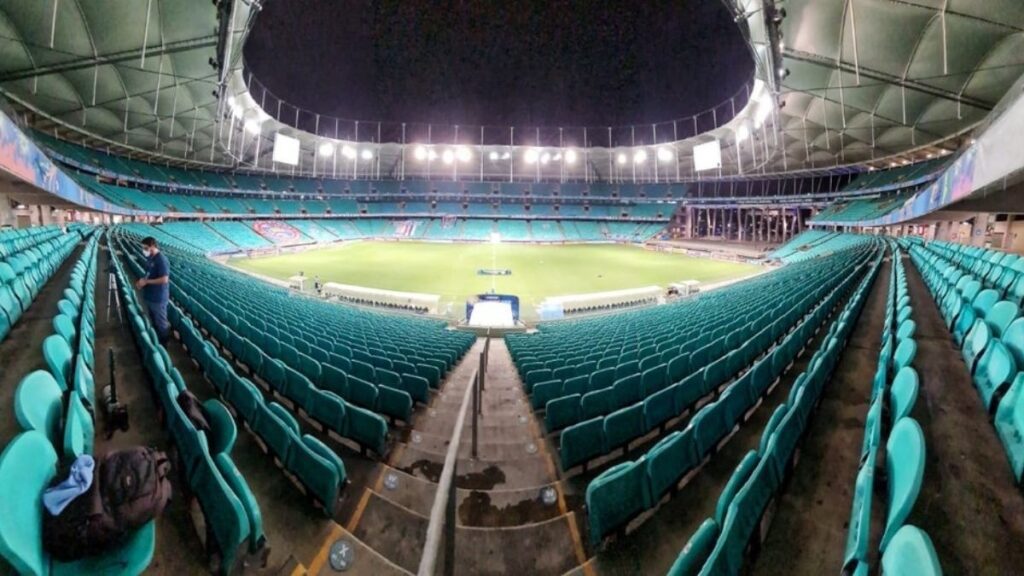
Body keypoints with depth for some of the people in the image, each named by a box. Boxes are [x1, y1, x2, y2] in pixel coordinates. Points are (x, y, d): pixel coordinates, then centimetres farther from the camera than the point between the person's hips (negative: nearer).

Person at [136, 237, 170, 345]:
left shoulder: (161, 260, -20)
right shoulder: (150, 258, 7)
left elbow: (164, 279, -26)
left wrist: (146, 281, -18)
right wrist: (142, 280, 0)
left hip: (158, 298, -9)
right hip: (149, 296, 9)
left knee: (161, 323, 5)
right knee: (153, 321, 21)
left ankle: (162, 344, 18)